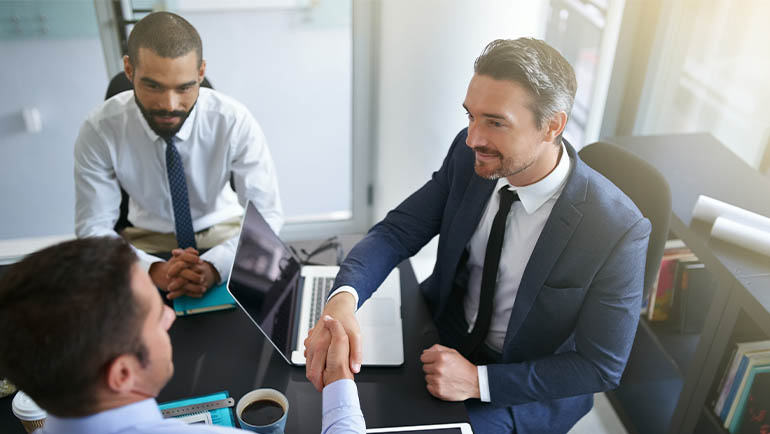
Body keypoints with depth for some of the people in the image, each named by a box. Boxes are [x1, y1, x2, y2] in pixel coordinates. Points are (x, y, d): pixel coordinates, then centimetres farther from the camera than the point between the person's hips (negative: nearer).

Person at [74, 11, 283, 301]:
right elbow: (93, 228, -13)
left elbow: (267, 215, -19)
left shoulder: (234, 122, -20)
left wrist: (214, 267, -37)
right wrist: (154, 269, -33)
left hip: (223, 233, 1)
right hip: (148, 242, 0)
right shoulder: (99, 131, -18)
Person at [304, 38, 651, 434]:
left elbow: (602, 367, -17)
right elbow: (396, 232, -11)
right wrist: (343, 298, -33)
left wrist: (479, 380, -26)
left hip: (525, 388, -4)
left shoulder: (618, 230, -27)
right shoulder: (468, 154, -15)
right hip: (441, 332, 4)